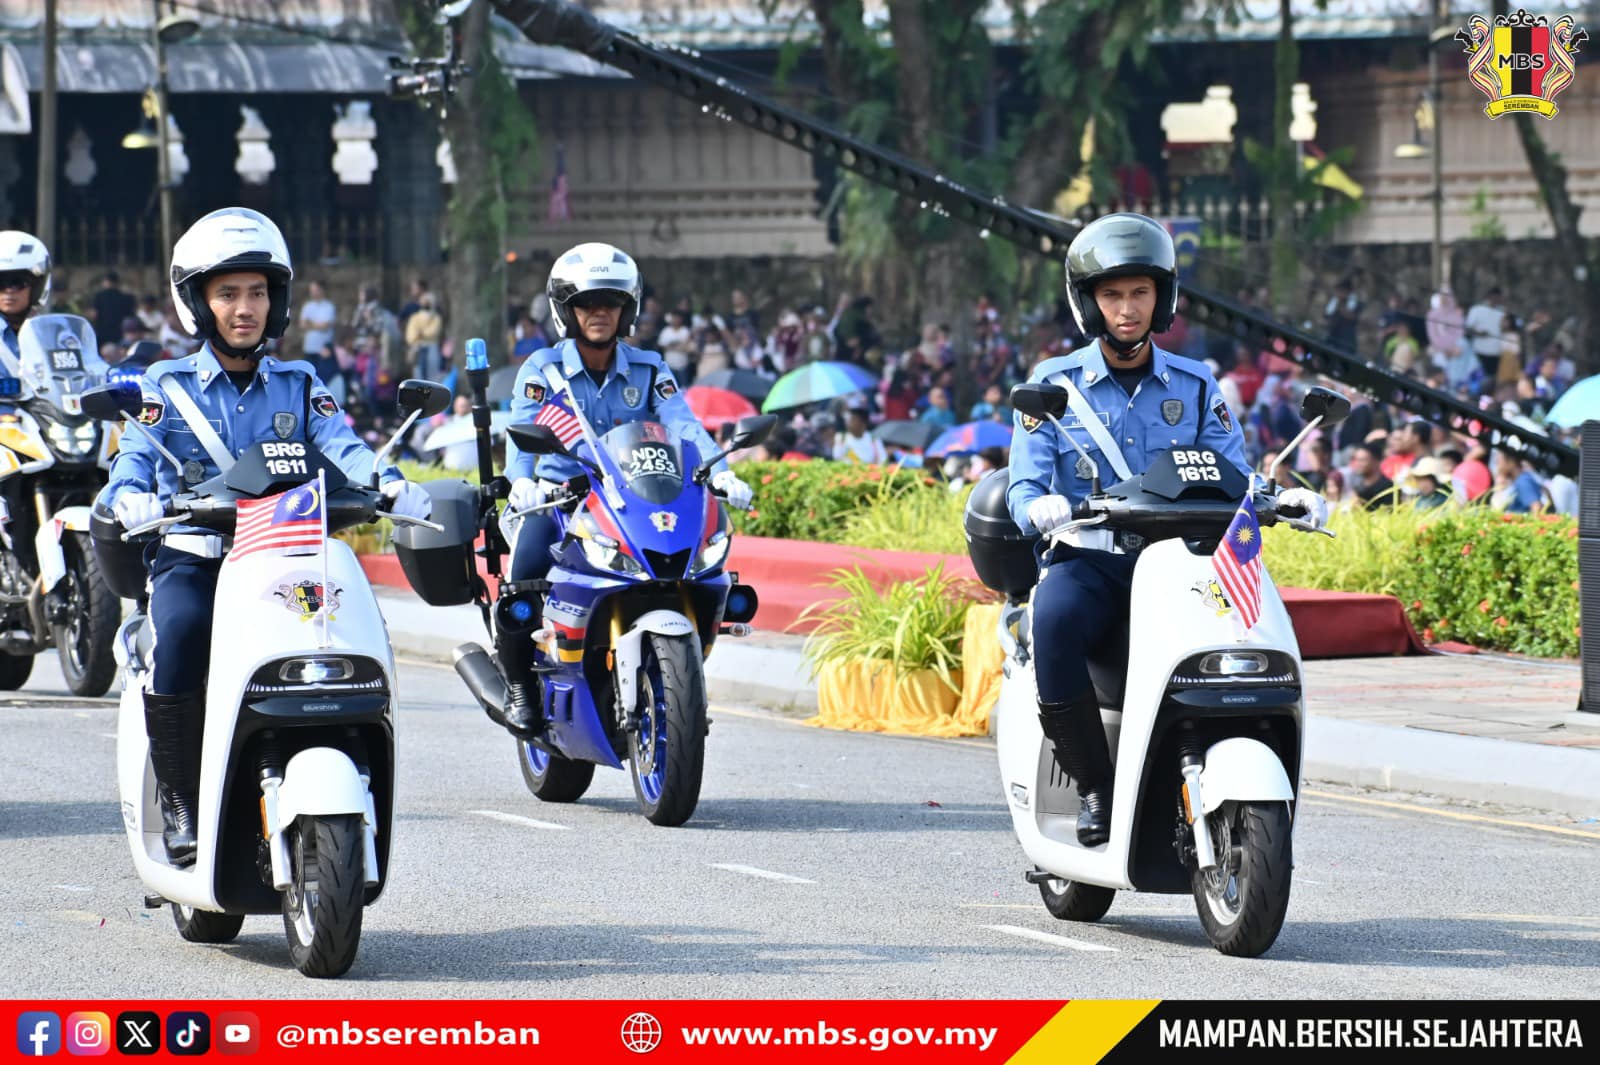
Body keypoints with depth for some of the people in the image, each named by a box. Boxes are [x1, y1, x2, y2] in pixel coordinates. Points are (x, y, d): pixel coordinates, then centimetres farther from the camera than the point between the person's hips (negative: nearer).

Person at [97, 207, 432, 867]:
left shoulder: (299, 387, 16)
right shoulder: (167, 387, 11)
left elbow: (341, 447, 0)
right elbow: (135, 461, -3)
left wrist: (390, 485, -23)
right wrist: (131, 501, -28)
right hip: (191, 558, -2)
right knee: (181, 631, -34)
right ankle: (179, 799, -21)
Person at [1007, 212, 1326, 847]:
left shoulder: (1194, 387, 15)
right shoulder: (1053, 385, 8)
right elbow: (1022, 488, 0)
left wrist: (1284, 499, -13)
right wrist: (1040, 506, -25)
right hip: (1086, 562, -2)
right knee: (1054, 621, -38)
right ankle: (1093, 785, -25)